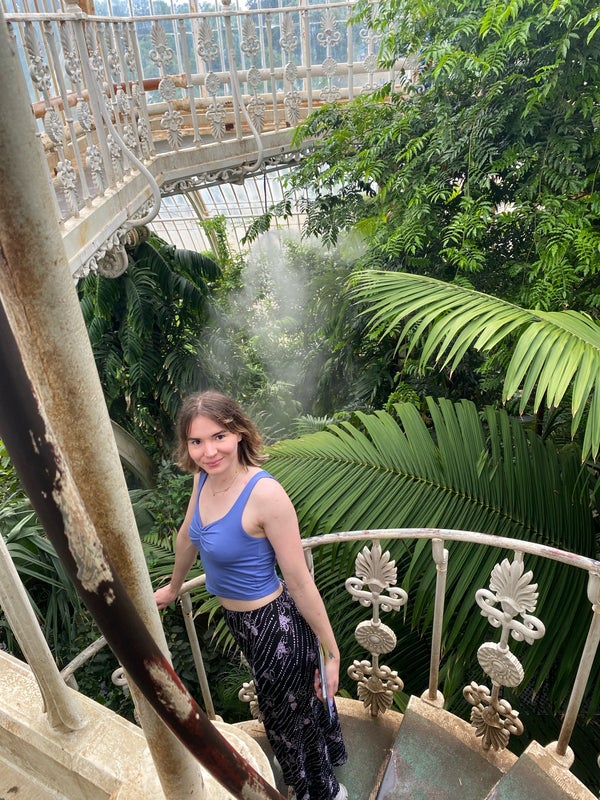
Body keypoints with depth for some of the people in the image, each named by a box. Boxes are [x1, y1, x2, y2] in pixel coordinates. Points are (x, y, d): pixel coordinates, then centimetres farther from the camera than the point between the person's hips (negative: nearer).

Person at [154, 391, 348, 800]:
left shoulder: (265, 493, -32)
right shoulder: (205, 476, -9)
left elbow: (300, 581, -26)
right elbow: (188, 536, 9)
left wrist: (331, 652, -16)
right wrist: (174, 587, 24)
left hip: (277, 625, -7)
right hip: (240, 620, 7)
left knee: (289, 718, 20)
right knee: (301, 694, 33)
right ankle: (329, 752, 64)